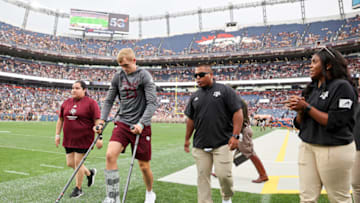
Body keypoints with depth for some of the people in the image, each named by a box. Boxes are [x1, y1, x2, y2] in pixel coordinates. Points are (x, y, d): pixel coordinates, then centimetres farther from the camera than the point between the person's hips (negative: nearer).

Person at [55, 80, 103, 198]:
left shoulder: (91, 103, -9)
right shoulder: (66, 103, 9)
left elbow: (97, 121, -12)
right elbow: (60, 120, 17)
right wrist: (57, 134, 13)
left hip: (83, 139, -6)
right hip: (69, 139, 6)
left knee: (78, 162, -2)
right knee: (70, 163, 10)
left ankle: (78, 189, 17)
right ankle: (89, 173, 36)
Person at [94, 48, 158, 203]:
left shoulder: (144, 76, -8)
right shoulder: (118, 77, 7)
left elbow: (152, 103, -13)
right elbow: (109, 100, 12)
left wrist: (141, 123, -23)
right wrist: (102, 121, 1)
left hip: (141, 126, -4)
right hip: (122, 122, 4)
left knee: (143, 165, 5)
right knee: (110, 155, -17)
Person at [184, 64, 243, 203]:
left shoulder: (225, 91, -1)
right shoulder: (195, 96, 12)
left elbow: (238, 113, -5)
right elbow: (190, 119, 18)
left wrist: (235, 135, -12)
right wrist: (187, 139, 18)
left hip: (222, 143, -4)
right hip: (200, 145, 4)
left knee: (223, 174, -5)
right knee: (203, 176, 5)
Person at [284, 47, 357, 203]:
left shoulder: (342, 86, -9)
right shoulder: (311, 89, 11)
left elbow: (334, 122, -18)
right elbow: (300, 124, 12)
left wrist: (307, 107, -15)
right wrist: (300, 110, -8)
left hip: (334, 150, -6)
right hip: (307, 147, 6)